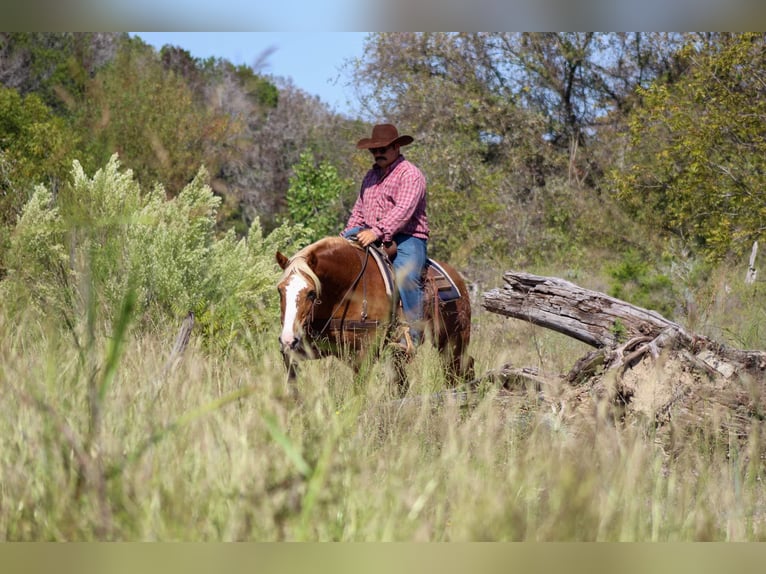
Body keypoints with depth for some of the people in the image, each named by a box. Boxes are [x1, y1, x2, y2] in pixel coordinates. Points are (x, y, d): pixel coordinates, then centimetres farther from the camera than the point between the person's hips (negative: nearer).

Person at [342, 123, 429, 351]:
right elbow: (358, 210, 25)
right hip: (373, 238, 8)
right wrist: (348, 234, 8)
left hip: (407, 238, -8)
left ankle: (414, 333, -29)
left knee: (406, 273, -33)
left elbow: (403, 210, -21)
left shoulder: (410, 174, -6)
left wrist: (377, 231, -32)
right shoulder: (371, 175, 19)